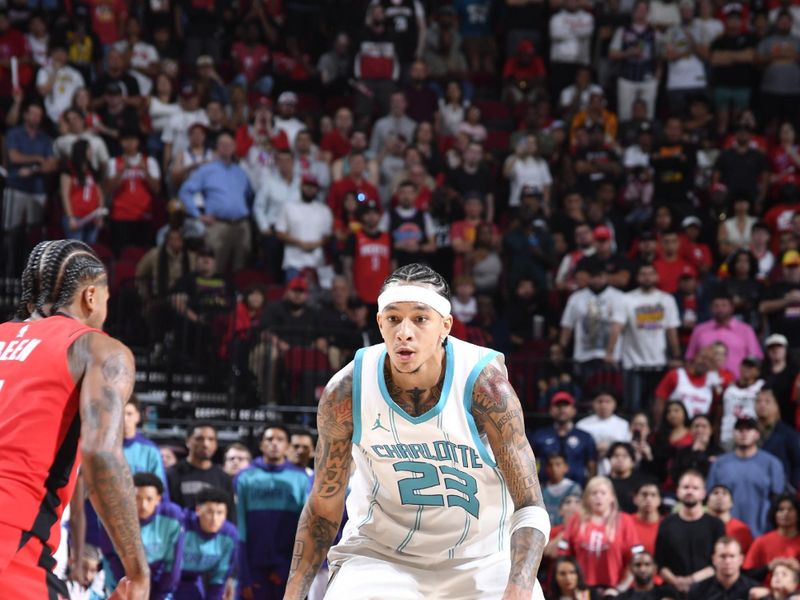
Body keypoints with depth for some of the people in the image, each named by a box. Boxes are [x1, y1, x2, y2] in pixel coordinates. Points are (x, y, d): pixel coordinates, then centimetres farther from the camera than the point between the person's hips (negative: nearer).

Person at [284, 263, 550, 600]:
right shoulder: (346, 392, -18)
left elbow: (530, 508, -24)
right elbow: (323, 508, -4)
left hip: (480, 555, 0)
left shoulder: (484, 383, -23)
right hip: (379, 549, 0)